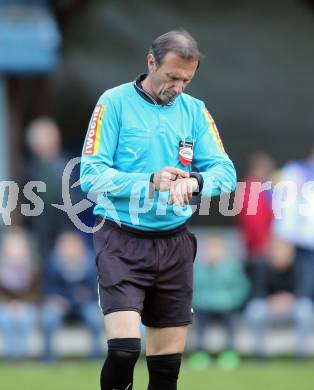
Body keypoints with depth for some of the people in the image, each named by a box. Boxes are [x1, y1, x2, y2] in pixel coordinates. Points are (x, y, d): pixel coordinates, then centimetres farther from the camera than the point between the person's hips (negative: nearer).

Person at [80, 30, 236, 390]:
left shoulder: (195, 111, 7)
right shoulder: (115, 103, -5)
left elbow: (225, 171, -2)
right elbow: (91, 175, -11)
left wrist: (195, 181, -24)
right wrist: (149, 182, -23)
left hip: (174, 244, 4)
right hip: (121, 241, -4)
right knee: (124, 349, -19)